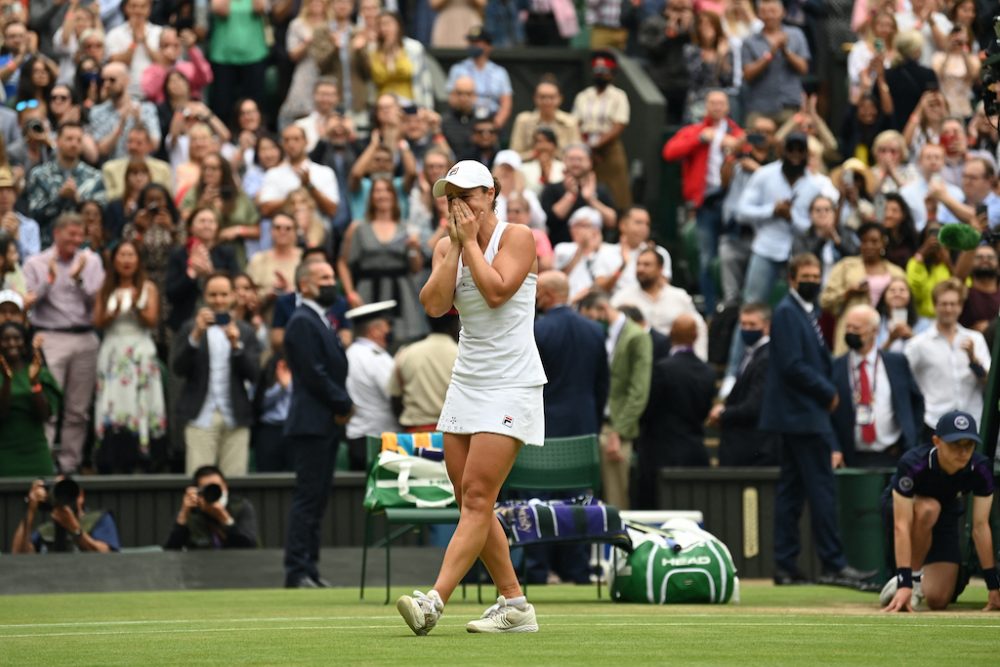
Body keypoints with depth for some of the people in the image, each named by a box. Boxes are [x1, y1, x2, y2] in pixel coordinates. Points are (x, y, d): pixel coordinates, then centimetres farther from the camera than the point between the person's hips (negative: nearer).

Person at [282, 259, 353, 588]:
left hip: (328, 424, 10)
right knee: (308, 497, -10)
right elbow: (314, 375, -18)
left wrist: (343, 406, 5)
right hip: (311, 423, -10)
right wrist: (344, 405, -10)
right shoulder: (302, 322, -11)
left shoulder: (322, 322, 20)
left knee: (316, 499, 10)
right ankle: (297, 570, -9)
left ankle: (309, 568, 12)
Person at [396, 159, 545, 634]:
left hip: (511, 386, -7)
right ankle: (514, 604, 11)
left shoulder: (517, 237, -6)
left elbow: (496, 291, -21)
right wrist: (455, 244, -6)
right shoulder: (446, 247, 10)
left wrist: (471, 240, -11)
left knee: (477, 498, -13)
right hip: (466, 383, 7)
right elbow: (434, 304, -4)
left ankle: (434, 601, -24)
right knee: (471, 503, 3)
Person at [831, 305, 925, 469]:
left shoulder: (897, 363, 6)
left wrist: (912, 442, 6)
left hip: (894, 456, 1)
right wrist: (835, 450, -10)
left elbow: (917, 401, 15)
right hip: (854, 460, -1)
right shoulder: (835, 368, 2)